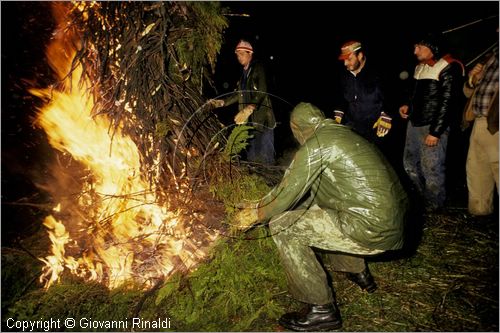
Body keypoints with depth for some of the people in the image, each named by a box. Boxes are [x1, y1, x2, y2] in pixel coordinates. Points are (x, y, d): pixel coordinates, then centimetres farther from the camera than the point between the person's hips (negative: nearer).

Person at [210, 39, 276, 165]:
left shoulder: (258, 68, -8)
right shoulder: (243, 71, 16)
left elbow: (262, 92, -20)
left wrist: (248, 109, -32)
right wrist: (222, 102, 13)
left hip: (262, 120, -7)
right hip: (249, 121, 8)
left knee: (264, 156, -6)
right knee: (251, 155, 12)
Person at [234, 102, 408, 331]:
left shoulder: (316, 145, -10)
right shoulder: (344, 135, 17)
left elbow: (288, 194, -6)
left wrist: (256, 215, 12)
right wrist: (261, 204, 28)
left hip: (372, 231, -9)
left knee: (283, 228, -4)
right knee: (317, 203, 30)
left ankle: (322, 309, 4)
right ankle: (358, 271, 36)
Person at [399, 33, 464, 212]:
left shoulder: (448, 68, -10)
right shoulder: (419, 67, 15)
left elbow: (448, 102, -14)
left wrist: (435, 132, -17)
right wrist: (407, 106, 7)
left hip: (432, 127, -8)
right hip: (414, 124, 8)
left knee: (431, 169, -3)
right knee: (410, 164, 15)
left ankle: (434, 207, 15)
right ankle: (422, 198, 33)